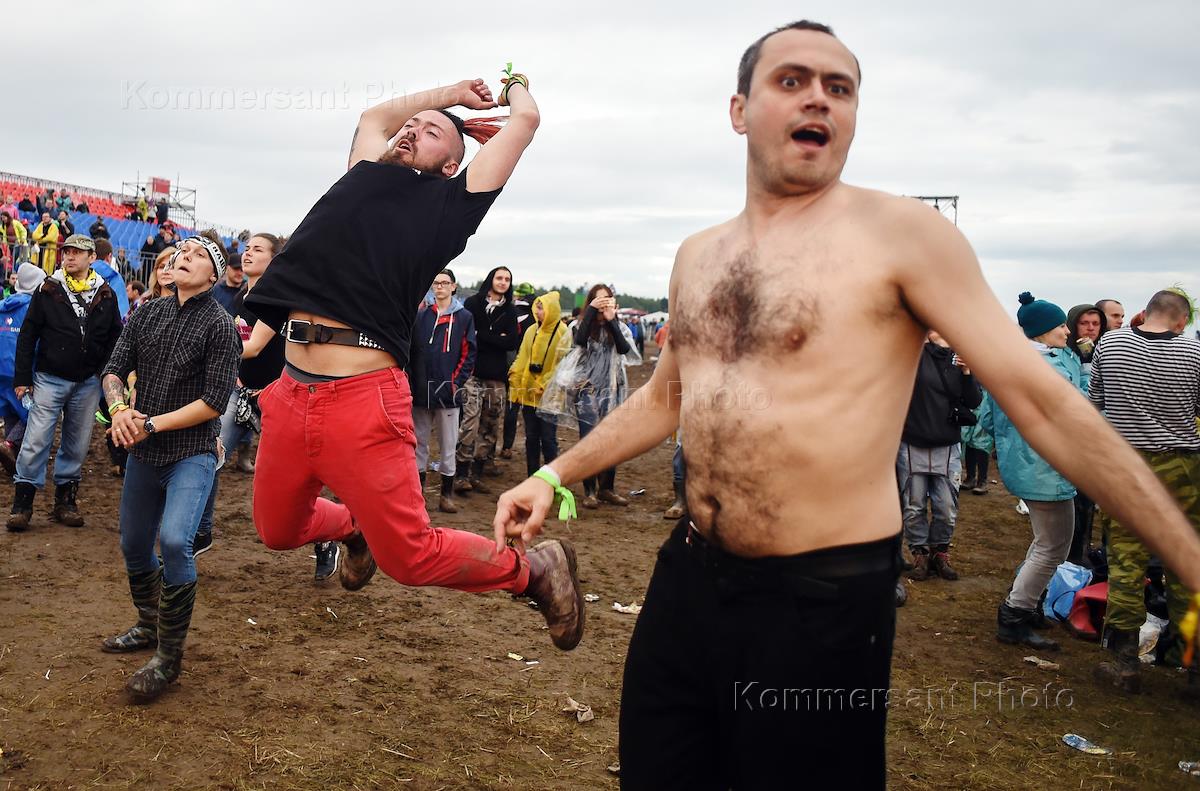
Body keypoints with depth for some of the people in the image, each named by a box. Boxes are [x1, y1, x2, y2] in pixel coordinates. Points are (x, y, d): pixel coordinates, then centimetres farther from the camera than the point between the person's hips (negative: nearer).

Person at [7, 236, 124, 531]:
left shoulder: (106, 295, 4)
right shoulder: (48, 290, 0)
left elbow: (115, 340, 9)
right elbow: (28, 335, 1)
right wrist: (22, 377, -2)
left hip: (88, 383, 2)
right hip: (50, 379, -2)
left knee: (77, 445, 9)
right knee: (36, 442, -5)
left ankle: (65, 500, 21)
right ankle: (22, 503, 4)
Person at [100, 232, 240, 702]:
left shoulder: (219, 325, -10)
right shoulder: (146, 315, 6)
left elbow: (214, 402, -14)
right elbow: (115, 369, 4)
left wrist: (153, 424, -17)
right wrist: (118, 408, -16)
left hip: (191, 453, -6)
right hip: (143, 452, 6)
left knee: (174, 540, -24)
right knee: (134, 546, 18)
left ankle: (169, 657, -8)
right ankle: (149, 627, 43)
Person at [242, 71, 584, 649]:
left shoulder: (448, 204, 7)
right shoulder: (363, 176, 20)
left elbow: (525, 120, 11)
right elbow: (375, 115, 39)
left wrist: (515, 86, 33)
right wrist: (454, 93, 40)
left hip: (362, 401, -6)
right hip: (290, 395, 6)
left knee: (410, 557, -5)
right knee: (277, 532, 19)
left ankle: (535, 569, 17)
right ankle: (354, 527, 50)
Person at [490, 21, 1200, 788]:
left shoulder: (899, 232, -10)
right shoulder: (697, 256, 8)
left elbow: (1043, 400, -12)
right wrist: (553, 475, 17)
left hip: (824, 600, -5)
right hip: (689, 576, 6)